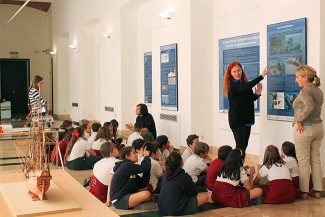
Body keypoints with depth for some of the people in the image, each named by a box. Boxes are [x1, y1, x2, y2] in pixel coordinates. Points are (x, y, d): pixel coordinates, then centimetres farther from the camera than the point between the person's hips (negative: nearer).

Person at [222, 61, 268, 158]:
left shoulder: (244, 83, 9)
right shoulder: (232, 85, -13)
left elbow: (250, 99, 19)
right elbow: (246, 87, -32)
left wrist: (257, 94, -3)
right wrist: (262, 76, -35)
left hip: (247, 119, 7)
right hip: (237, 120, -7)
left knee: (244, 146, 9)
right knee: (240, 146, -9)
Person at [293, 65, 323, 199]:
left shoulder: (305, 91, -16)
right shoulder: (318, 90, 10)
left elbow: (309, 106, -33)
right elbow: (316, 108, 14)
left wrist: (299, 120, -22)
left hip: (304, 128, -8)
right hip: (318, 126, 8)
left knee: (303, 161, 3)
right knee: (316, 159, 14)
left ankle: (304, 191, 11)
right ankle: (317, 190, 20)